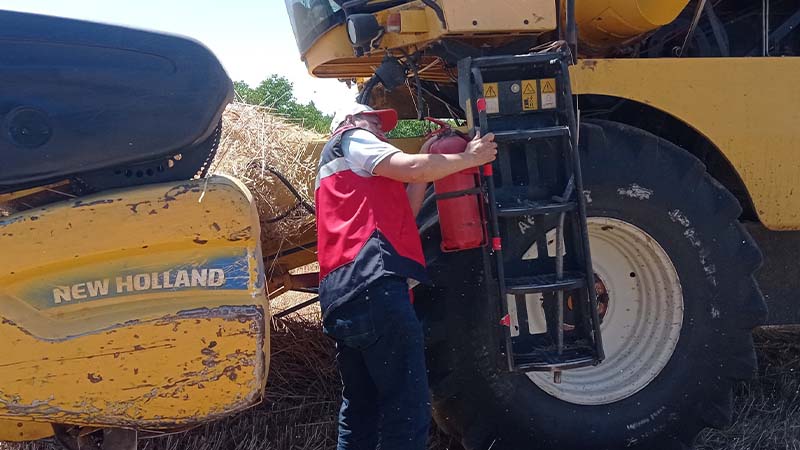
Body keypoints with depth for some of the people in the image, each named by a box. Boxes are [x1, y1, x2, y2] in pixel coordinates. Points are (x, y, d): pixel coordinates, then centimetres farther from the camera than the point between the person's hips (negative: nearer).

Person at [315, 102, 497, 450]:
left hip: (341, 298, 10)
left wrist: (427, 161, 27)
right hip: (372, 282, -10)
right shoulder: (351, 139, 12)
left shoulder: (344, 170, 38)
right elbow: (410, 168, -5)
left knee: (360, 409, 16)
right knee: (408, 410, -10)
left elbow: (402, 214, 27)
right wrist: (469, 158, 8)